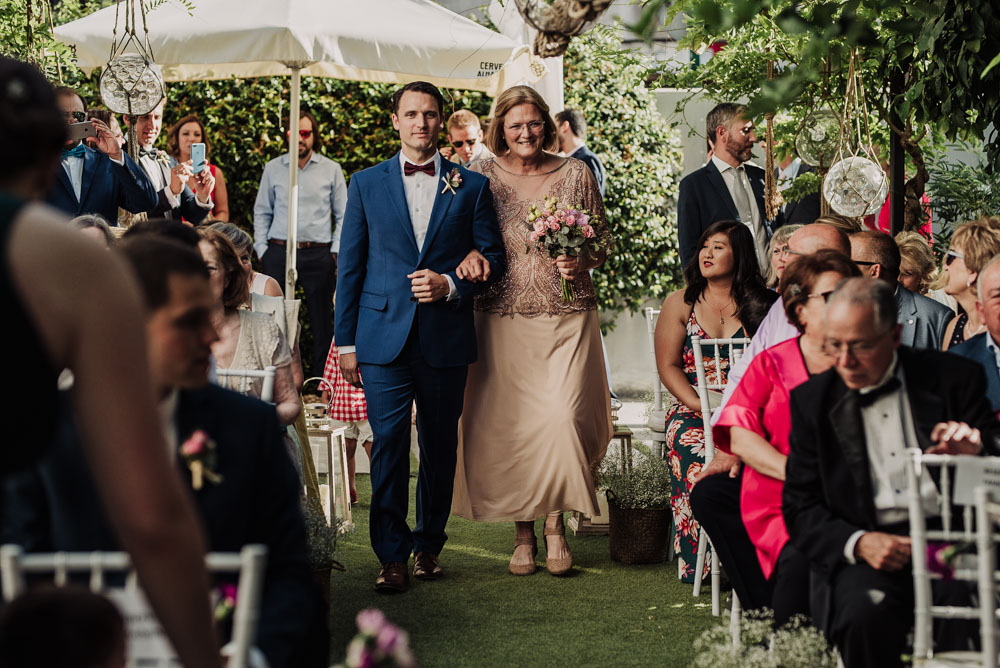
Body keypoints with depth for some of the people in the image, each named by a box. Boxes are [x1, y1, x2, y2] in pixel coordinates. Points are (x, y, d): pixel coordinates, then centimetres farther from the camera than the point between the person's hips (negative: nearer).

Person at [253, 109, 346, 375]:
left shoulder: (331, 170, 7)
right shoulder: (273, 168, 10)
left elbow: (343, 216, 10)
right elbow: (261, 212, 14)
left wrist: (336, 251, 0)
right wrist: (262, 249, 5)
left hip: (318, 253, -1)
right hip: (279, 252, 1)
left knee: (321, 318, 0)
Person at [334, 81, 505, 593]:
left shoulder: (471, 186, 8)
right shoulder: (366, 184, 9)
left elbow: (493, 256, 8)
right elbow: (350, 265, 8)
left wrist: (449, 285, -11)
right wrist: (346, 340, 4)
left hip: (446, 338, 1)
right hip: (384, 336, 0)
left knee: (440, 446, 8)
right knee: (388, 443, -6)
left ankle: (429, 545, 23)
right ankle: (392, 556, 1)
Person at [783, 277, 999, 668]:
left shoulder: (954, 379, 7)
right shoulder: (812, 400, 10)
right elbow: (800, 509, 8)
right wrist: (858, 543, -12)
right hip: (863, 552, 1)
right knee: (865, 613, -32)